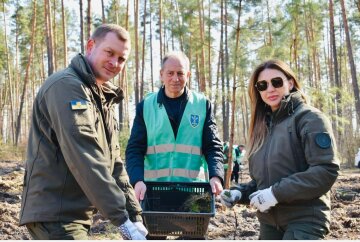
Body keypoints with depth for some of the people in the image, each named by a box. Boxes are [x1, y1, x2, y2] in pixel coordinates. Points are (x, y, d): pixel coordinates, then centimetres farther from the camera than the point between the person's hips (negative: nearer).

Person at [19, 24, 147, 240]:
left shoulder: (103, 99, 17)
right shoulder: (66, 86, -14)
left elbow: (113, 162, 14)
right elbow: (86, 161, -24)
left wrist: (134, 215, 5)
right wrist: (122, 219, -25)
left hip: (76, 215, 10)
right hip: (55, 215, -10)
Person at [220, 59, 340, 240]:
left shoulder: (309, 118, -7)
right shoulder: (263, 126, 13)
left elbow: (326, 171, -17)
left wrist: (277, 192, -20)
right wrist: (240, 193, -1)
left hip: (304, 221, -7)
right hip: (269, 222, 7)